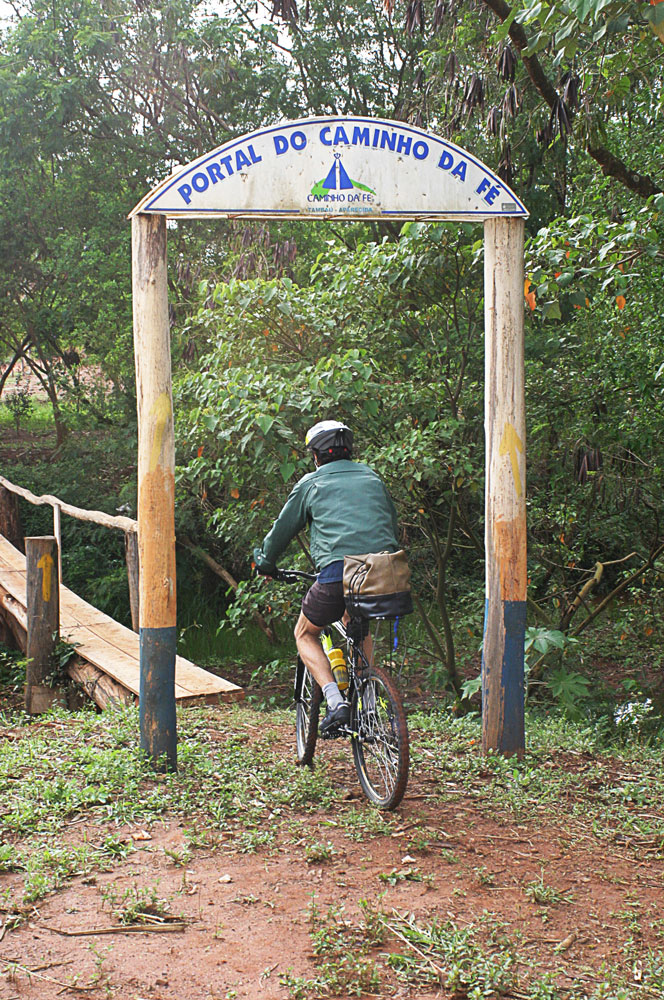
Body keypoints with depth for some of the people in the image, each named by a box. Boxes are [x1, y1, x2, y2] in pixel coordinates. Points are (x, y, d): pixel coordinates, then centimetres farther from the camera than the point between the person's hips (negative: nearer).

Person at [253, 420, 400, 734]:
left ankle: (336, 703, -3)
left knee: (305, 635, 18)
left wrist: (265, 561, 38)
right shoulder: (372, 477, 23)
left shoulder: (312, 483, 13)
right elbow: (392, 525, 30)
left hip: (337, 572, -4)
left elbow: (283, 528, 20)